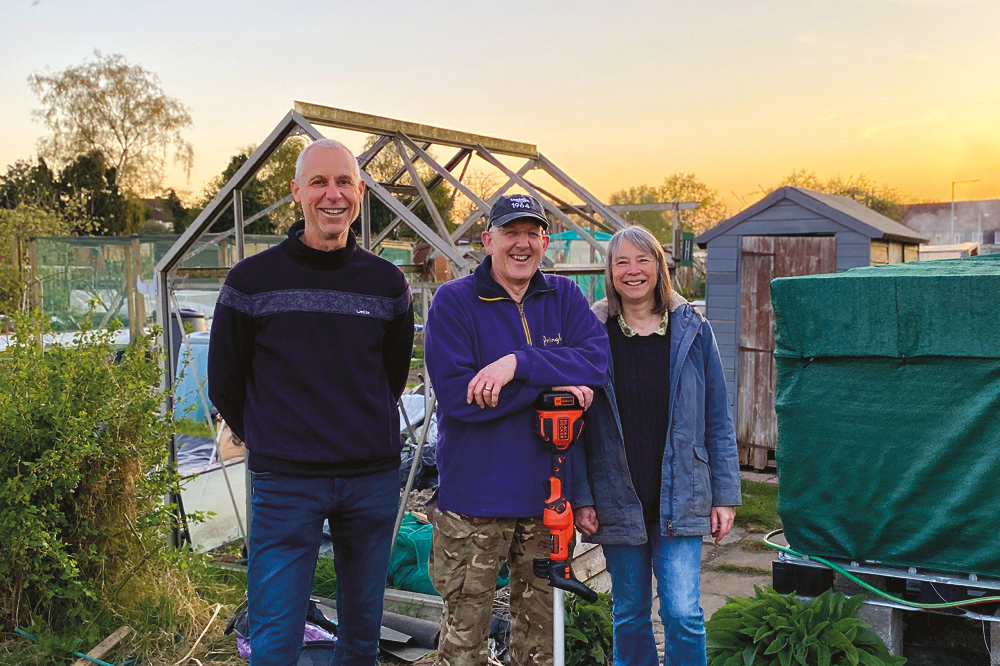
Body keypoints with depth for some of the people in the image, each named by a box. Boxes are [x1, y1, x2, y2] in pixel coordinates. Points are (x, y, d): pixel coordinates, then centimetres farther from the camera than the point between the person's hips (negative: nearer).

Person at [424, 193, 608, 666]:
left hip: (547, 492, 4)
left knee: (541, 628, 17)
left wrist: (518, 363, -23)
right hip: (473, 497, -3)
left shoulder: (564, 297, 6)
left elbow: (597, 359, -11)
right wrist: (551, 383, -18)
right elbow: (455, 394, -17)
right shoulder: (453, 301, -6)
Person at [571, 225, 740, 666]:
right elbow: (576, 424, 0)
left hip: (679, 497, 0)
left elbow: (717, 420, 3)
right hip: (617, 501, 0)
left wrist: (725, 495, 0)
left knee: (682, 613, -5)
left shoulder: (692, 330, 1)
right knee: (629, 616, 11)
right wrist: (581, 498, -5)